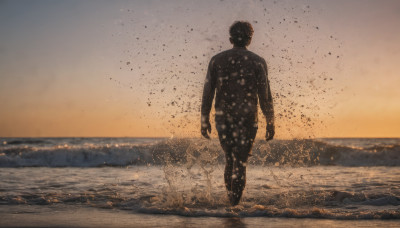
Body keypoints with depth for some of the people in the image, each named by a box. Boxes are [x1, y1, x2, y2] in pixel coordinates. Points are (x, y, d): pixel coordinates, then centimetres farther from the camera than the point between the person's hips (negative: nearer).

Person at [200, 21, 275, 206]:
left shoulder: (216, 60, 4)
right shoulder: (257, 62, -1)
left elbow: (207, 93, 2)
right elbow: (265, 96, -5)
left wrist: (204, 121, 9)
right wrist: (270, 123, 3)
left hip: (222, 119, 2)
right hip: (247, 119, -2)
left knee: (230, 160, 17)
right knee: (240, 164, 1)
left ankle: (230, 200, 17)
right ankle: (234, 205, -6)